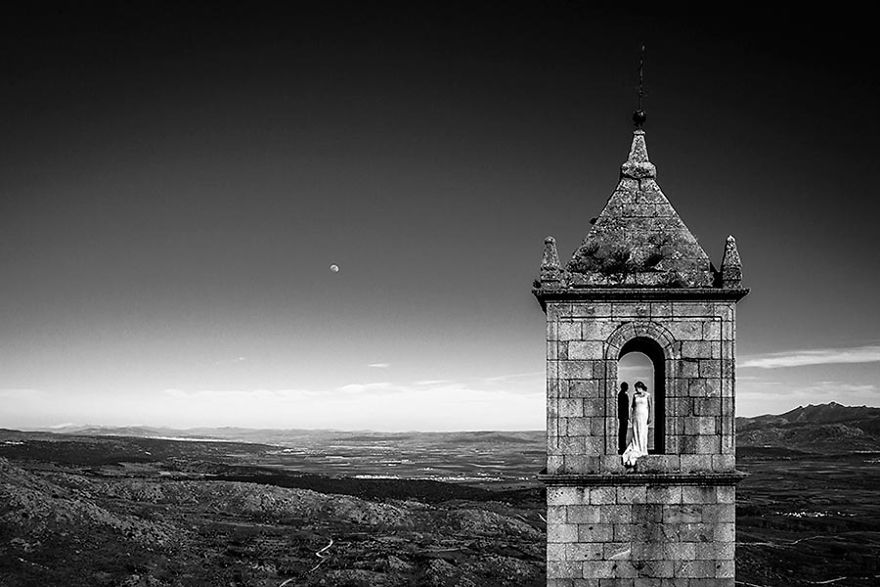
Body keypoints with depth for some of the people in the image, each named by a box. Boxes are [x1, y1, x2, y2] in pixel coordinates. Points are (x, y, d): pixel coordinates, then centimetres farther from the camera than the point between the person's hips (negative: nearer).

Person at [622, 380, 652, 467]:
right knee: (635, 433, -2)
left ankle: (643, 451, 1)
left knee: (643, 433, -4)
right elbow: (633, 405, 13)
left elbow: (649, 407, -3)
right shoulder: (635, 395, 9)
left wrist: (649, 417, -9)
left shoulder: (647, 395, -2)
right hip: (636, 414, 3)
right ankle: (636, 451, 0)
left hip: (643, 415, -3)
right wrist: (630, 415, 5)